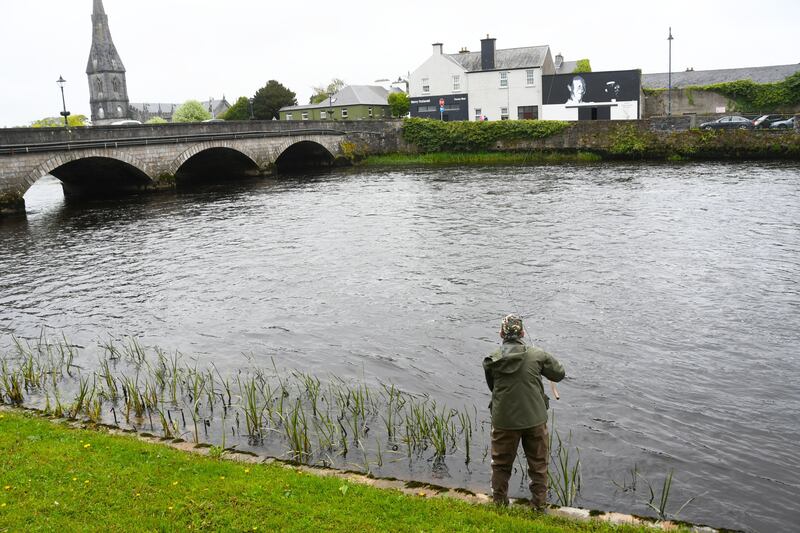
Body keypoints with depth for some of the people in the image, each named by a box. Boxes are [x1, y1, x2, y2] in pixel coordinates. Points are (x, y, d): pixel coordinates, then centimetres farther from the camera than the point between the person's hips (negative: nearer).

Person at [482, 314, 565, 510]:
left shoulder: (492, 360, -8)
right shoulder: (537, 355, -10)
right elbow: (559, 374, 3)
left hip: (504, 420, 1)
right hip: (535, 418, 0)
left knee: (501, 463, 19)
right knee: (538, 463, 18)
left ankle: (499, 502, 30)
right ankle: (539, 504, 26)